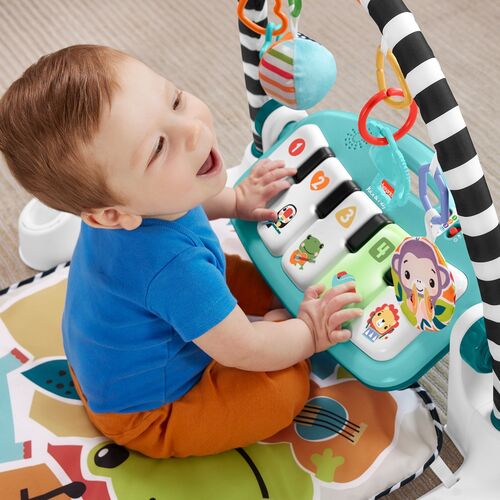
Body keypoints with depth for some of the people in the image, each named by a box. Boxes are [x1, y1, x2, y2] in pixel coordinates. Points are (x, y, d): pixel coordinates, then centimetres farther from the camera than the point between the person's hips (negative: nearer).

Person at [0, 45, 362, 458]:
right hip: (142, 413, -8)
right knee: (286, 384, -17)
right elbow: (244, 351, -28)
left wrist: (236, 201, -1)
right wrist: (309, 334, -11)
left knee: (257, 280, 17)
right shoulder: (172, 265, -44)